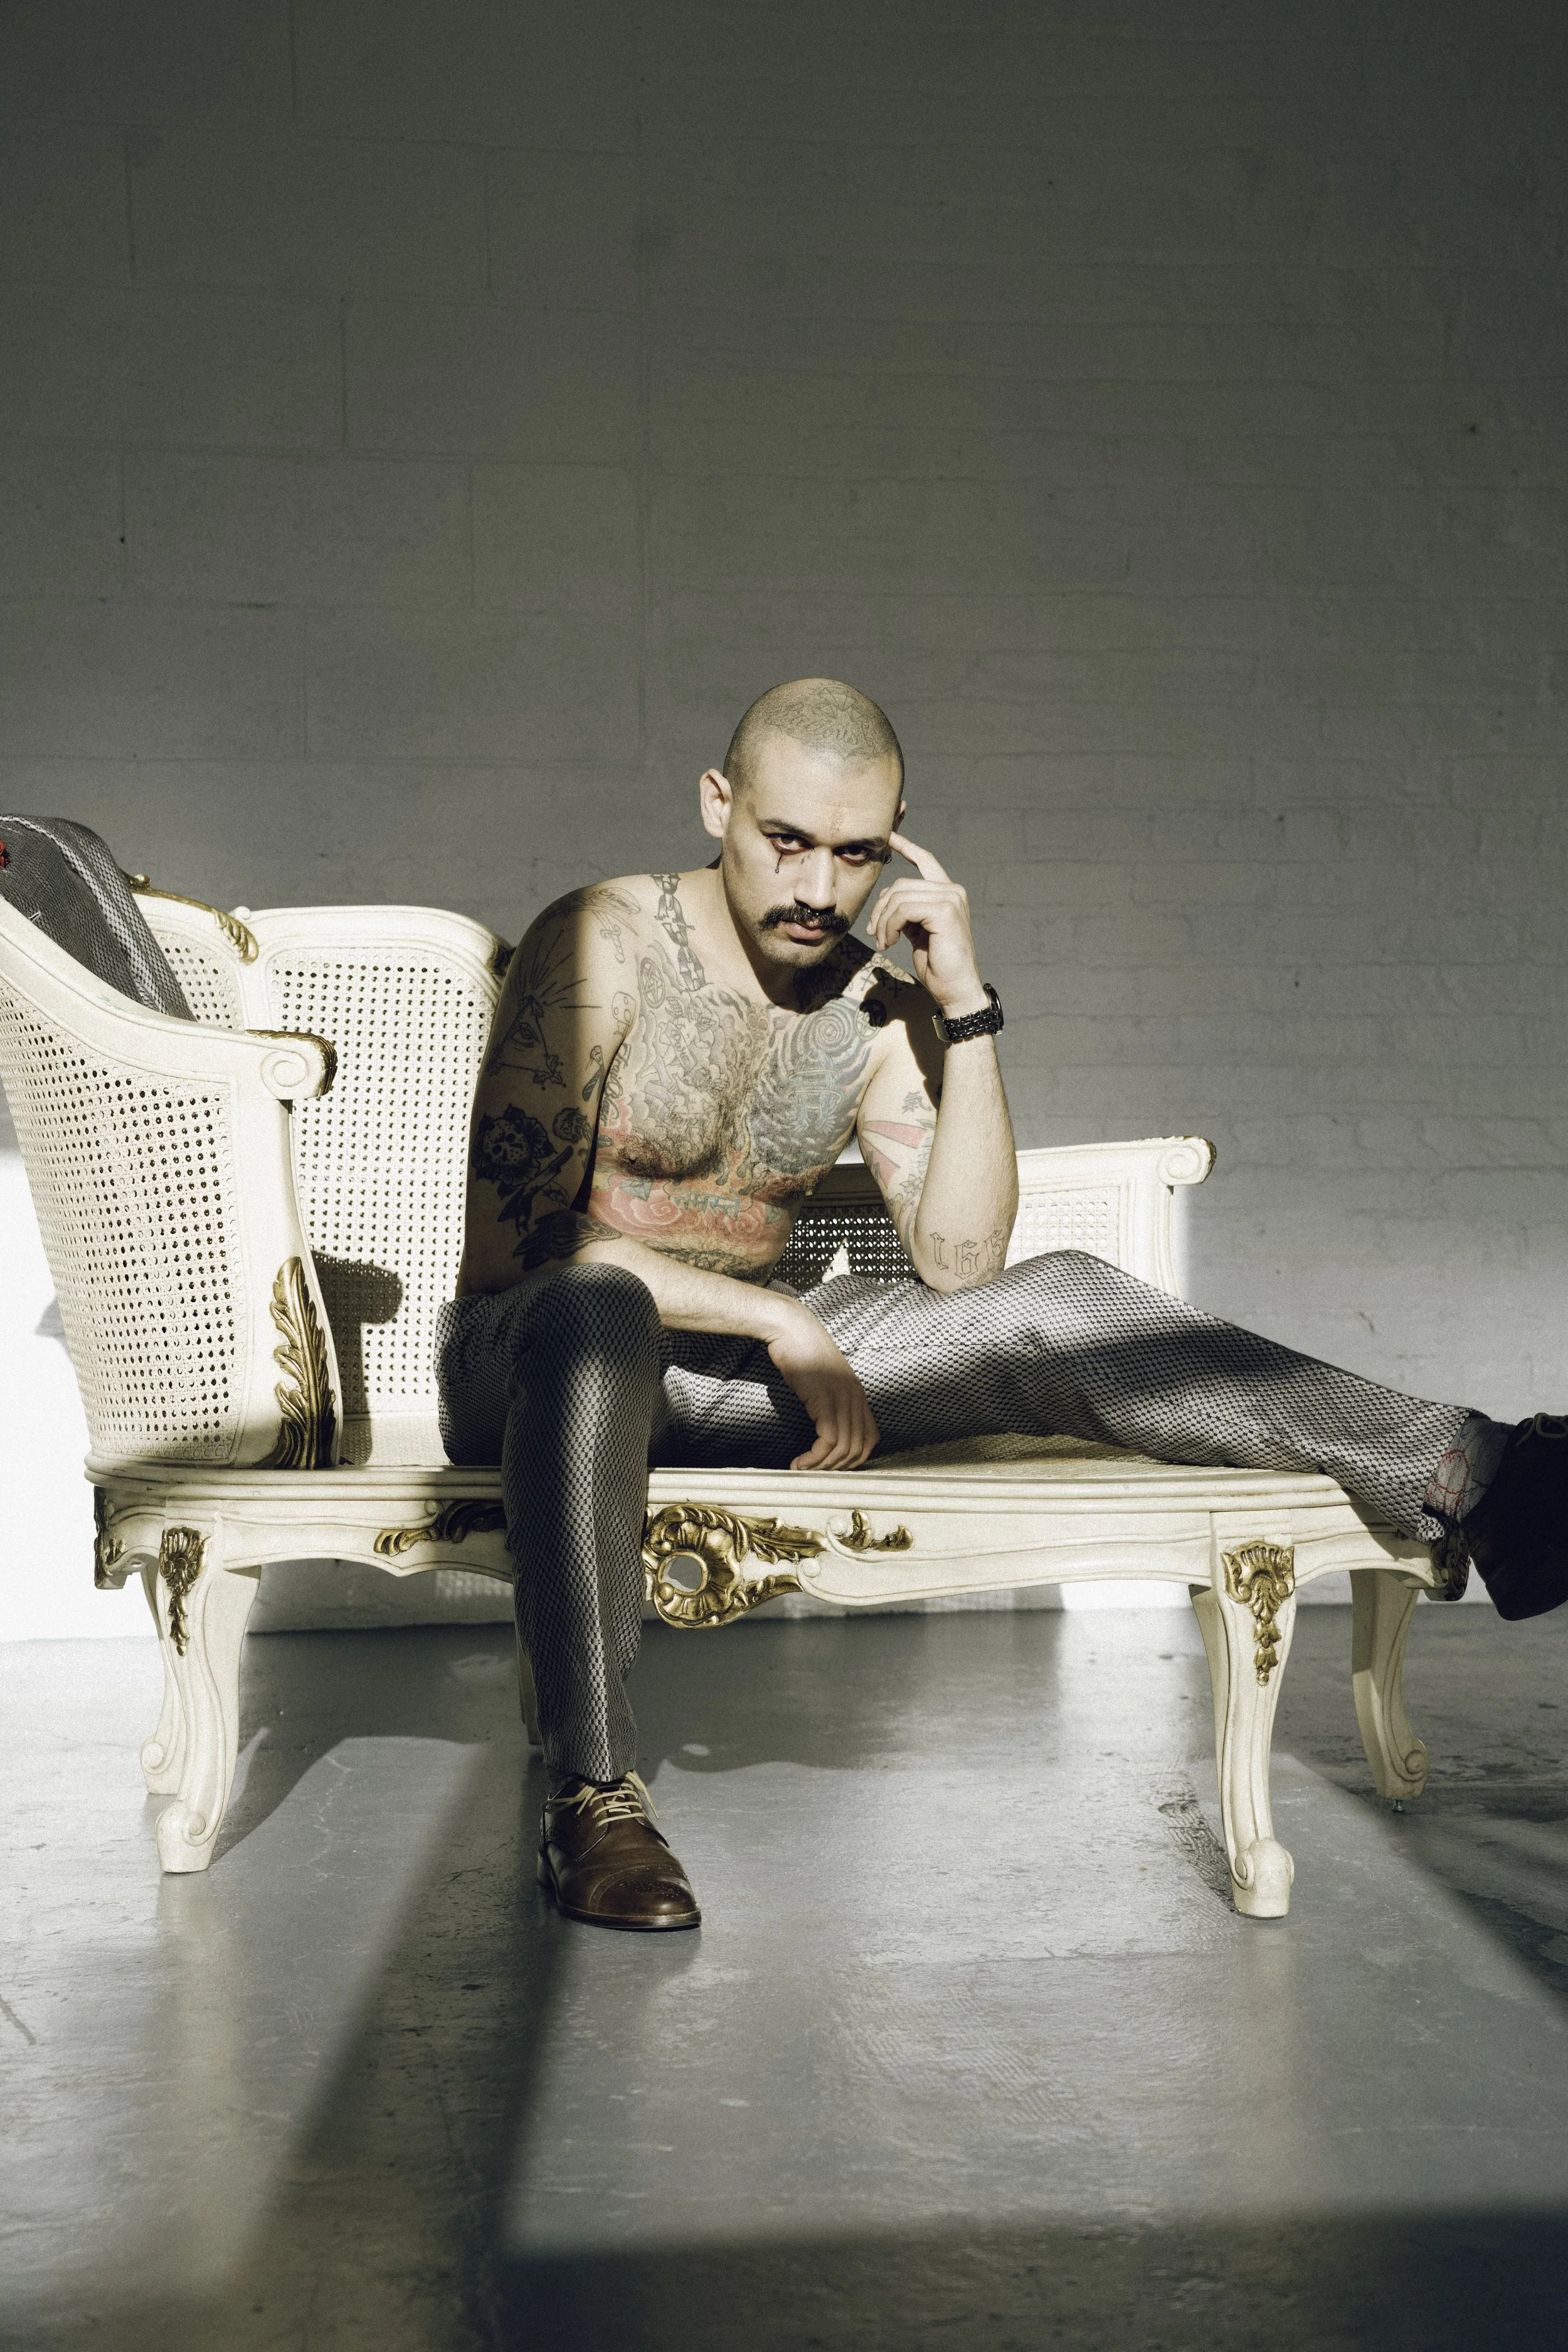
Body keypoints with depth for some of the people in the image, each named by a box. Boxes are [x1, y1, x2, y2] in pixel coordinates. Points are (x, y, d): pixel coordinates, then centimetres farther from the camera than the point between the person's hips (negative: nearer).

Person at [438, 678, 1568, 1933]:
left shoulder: (877, 1005, 3)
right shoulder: (603, 946, -12)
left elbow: (959, 1260, -6)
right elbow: (512, 1246, -18)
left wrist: (966, 1006, -13)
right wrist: (775, 1321, -20)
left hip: (726, 1372, 4)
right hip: (534, 1362, -4)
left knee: (1054, 1304, -15)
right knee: (590, 1307, -42)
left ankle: (1463, 1479, -24)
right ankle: (593, 1793, -39)